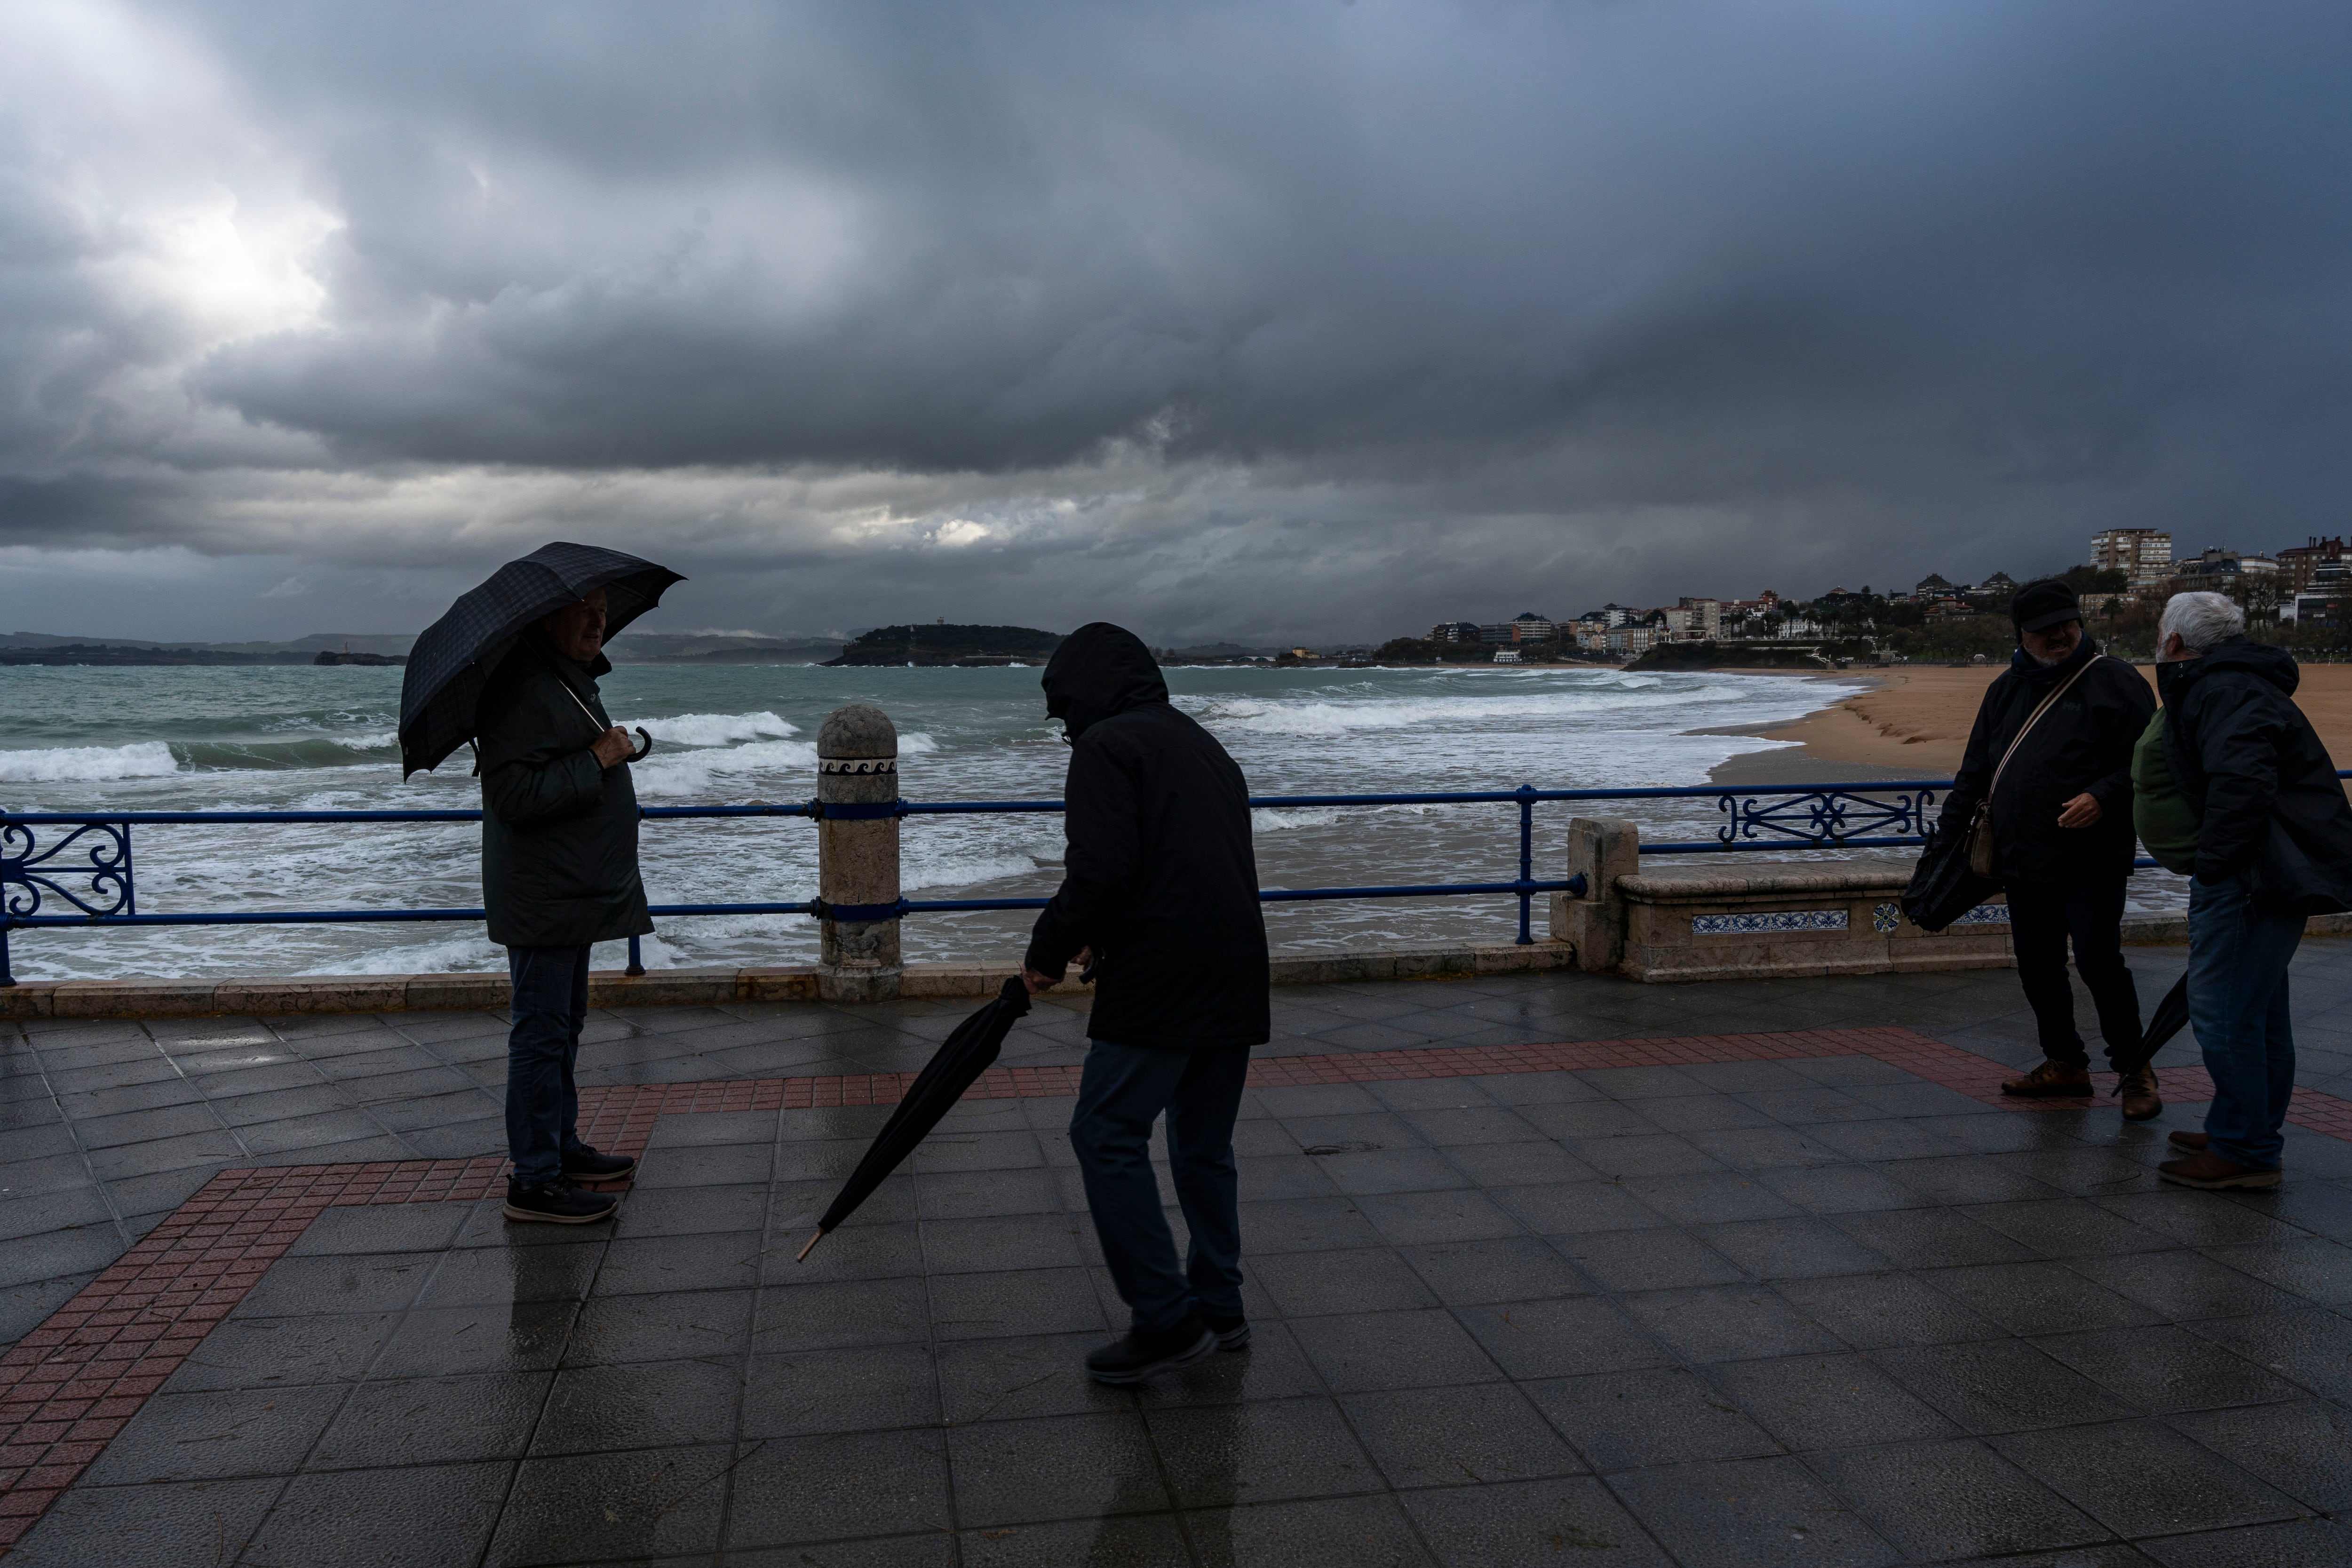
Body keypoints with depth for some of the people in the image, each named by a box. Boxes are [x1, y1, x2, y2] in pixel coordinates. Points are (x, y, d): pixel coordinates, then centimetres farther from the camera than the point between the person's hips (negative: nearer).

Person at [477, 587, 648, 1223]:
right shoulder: (522, 689, -19)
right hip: (544, 899, -11)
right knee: (542, 1032, -5)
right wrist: (598, 759, -24)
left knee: (564, 1023, 19)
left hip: (577, 892, 11)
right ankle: (534, 1181, 1)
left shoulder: (573, 681, 16)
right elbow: (514, 794, -28)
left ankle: (562, 1146, 32)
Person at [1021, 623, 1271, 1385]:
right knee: (1205, 1145, 18)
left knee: (1107, 1137, 0)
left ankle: (1166, 1318, 1)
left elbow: (1102, 871, -18)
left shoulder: (1106, 745, -5)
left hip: (1159, 984, -9)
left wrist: (1049, 952, -4)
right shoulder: (1206, 746, 22)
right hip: (1236, 980, 9)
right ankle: (1219, 1309, 26)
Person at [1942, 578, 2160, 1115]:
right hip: (2023, 863, 6)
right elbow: (1976, 769, 21)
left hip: (2091, 863, -6)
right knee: (2037, 966, 10)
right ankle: (2065, 1063, 25)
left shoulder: (2114, 682, -2)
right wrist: (1952, 825, 17)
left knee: (2099, 962, -7)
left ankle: (2135, 1069, 11)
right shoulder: (2007, 688, 15)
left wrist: (2104, 795, -20)